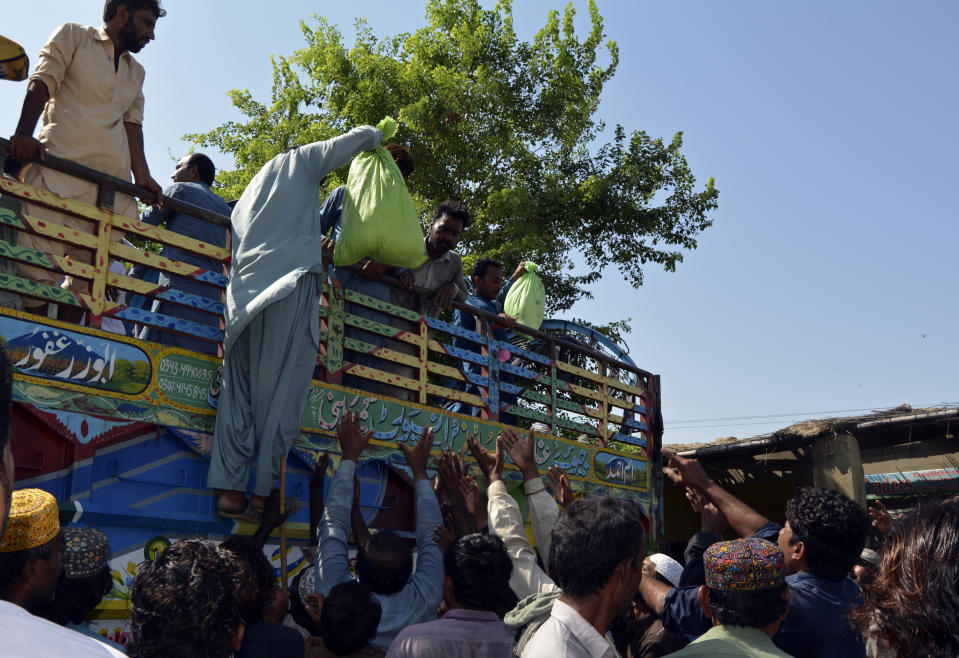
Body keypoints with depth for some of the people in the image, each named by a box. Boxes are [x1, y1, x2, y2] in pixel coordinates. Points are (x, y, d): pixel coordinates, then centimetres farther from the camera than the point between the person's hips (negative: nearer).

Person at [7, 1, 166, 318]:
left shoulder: (136, 73, 29)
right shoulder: (73, 35, 14)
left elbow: (132, 122, 16)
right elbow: (42, 82, 0)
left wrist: (141, 174, -1)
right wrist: (23, 133, -17)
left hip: (112, 182, 5)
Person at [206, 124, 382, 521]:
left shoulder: (247, 197, 35)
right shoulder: (300, 161, 19)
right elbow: (363, 135, 20)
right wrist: (376, 140, 42)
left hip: (246, 292, 6)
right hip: (293, 283, -6)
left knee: (240, 389, 2)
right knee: (281, 391, -8)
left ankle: (231, 488, -7)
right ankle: (262, 494, -11)